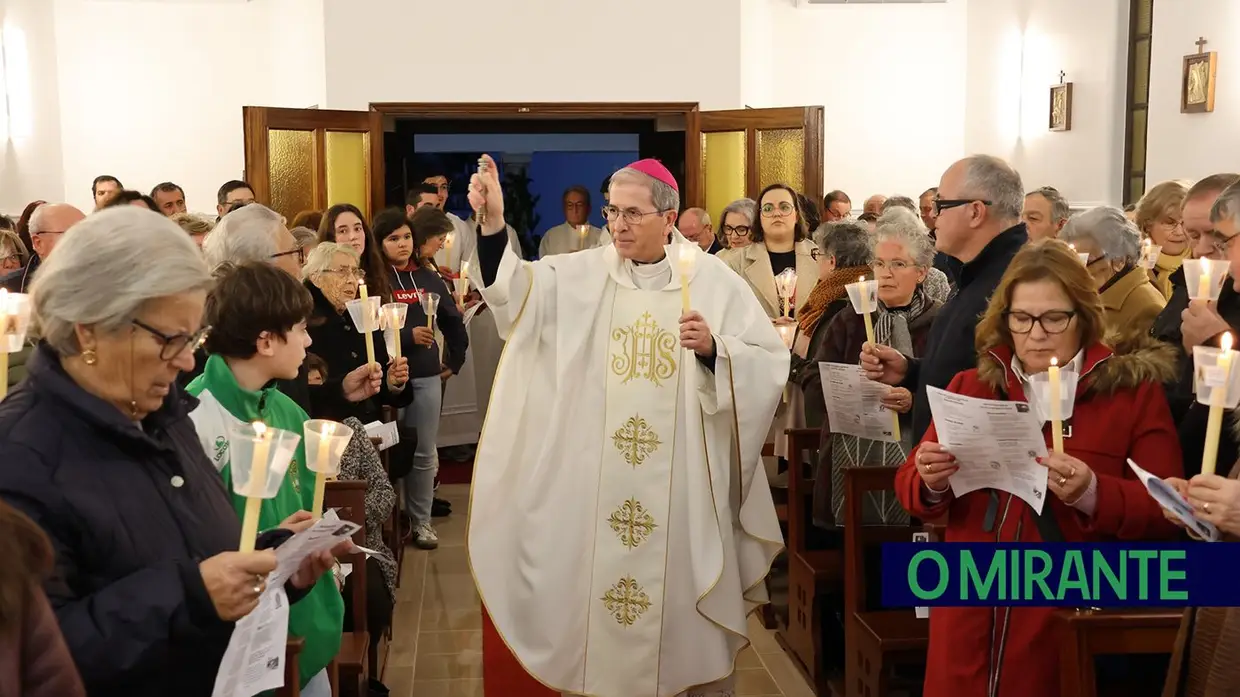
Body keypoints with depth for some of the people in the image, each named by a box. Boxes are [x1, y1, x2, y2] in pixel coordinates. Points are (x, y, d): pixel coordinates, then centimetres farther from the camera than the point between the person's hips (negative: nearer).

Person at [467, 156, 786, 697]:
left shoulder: (714, 282, -1)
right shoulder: (581, 276, 2)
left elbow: (771, 363, -4)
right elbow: (513, 293, -13)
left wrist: (714, 349, -21)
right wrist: (493, 223, -27)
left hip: (684, 482, -1)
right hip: (596, 480, 1)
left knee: (685, 583, 9)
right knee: (596, 580, 9)